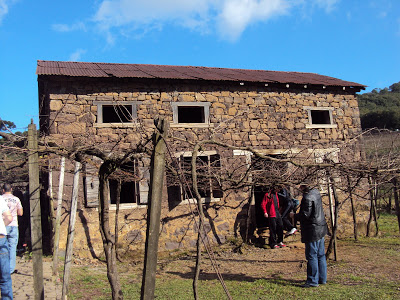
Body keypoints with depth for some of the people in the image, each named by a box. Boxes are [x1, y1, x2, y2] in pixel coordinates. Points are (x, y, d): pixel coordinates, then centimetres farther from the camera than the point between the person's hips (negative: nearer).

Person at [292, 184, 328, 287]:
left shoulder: (307, 198, -20)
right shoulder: (316, 192, 8)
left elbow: (305, 215, -19)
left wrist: (294, 215, -4)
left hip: (312, 231, -10)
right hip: (321, 229, 10)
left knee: (312, 256, -1)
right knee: (320, 255, 16)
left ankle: (313, 281, 6)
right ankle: (322, 279, 25)